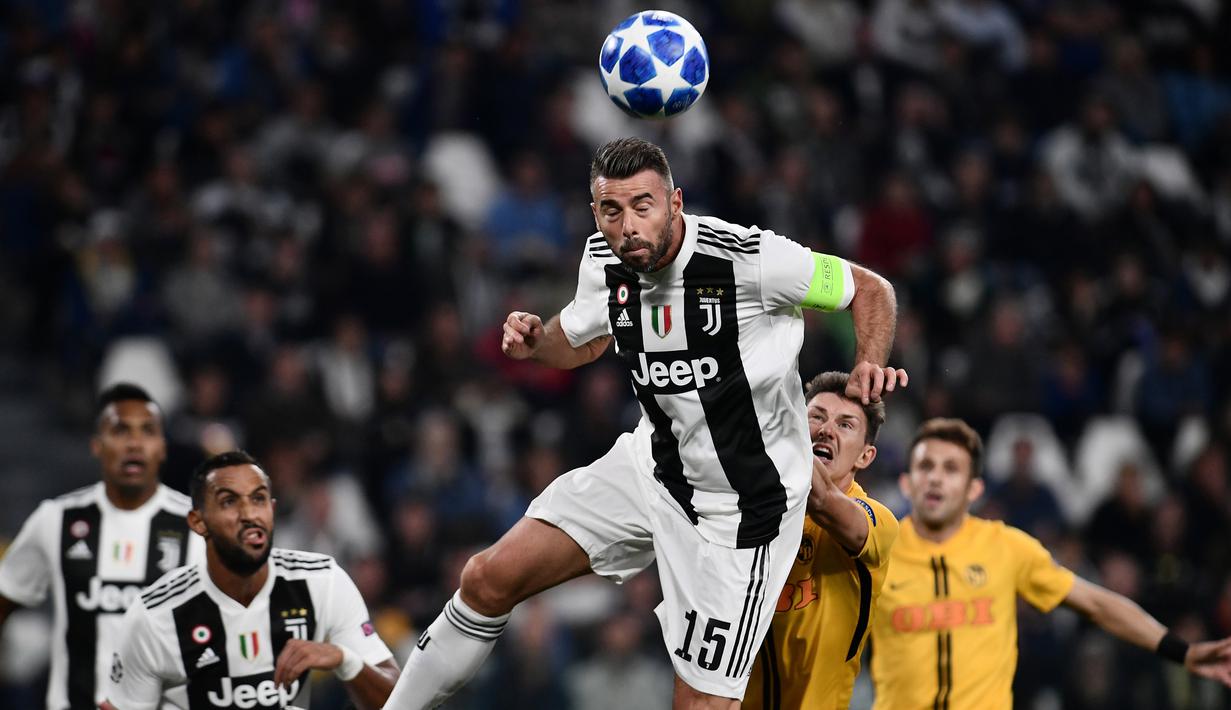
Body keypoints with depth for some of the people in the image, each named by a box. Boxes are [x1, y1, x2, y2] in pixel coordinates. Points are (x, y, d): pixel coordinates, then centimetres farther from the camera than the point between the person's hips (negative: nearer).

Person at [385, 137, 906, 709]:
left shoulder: (749, 258, -23)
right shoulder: (605, 260, -5)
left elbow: (871, 289, -10)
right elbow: (581, 340, 16)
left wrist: (868, 365, -29)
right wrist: (534, 342, -6)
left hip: (739, 507, -6)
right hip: (652, 466, 6)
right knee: (490, 578, -1)